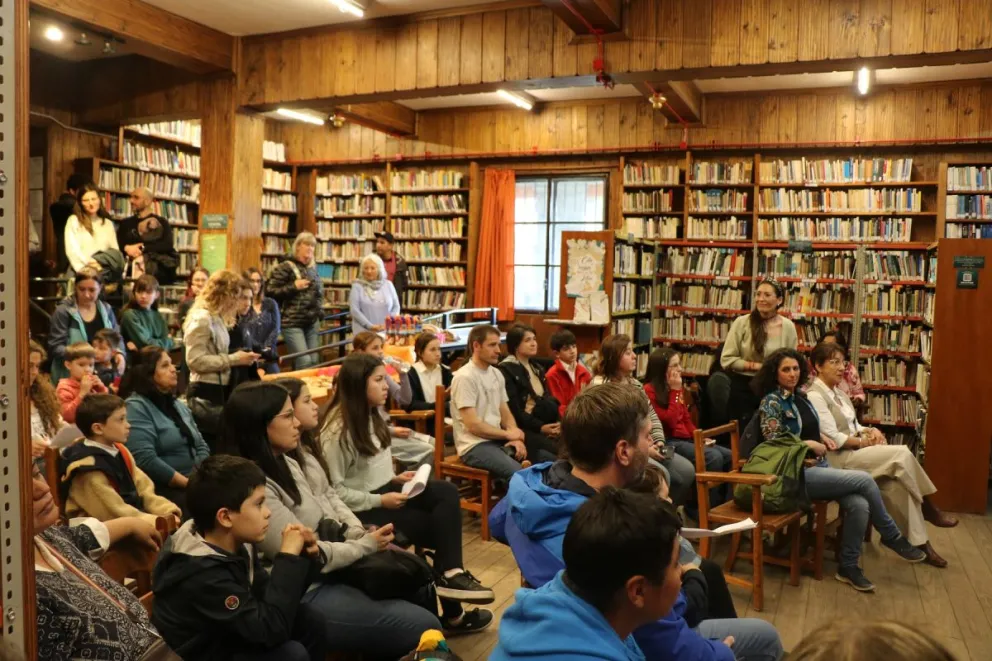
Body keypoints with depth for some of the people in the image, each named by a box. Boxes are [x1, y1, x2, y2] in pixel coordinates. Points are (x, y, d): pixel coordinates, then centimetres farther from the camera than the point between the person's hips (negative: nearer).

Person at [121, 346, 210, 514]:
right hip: (163, 489, -7)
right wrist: (190, 483, -15)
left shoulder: (178, 404, 18)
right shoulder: (136, 407, -7)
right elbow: (146, 460, -18)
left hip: (195, 483, 7)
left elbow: (201, 445, 16)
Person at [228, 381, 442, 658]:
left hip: (328, 574, 10)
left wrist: (359, 534, -6)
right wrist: (366, 545, -12)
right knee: (423, 626, -12)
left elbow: (323, 514, 13)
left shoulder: (286, 463, 7)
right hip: (303, 595, -10)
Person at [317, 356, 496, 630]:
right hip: (363, 508, -8)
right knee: (438, 527, -14)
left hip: (384, 491, 8)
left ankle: (451, 573, -18)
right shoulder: (337, 431, -17)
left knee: (447, 492, -17)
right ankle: (452, 614, -1)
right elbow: (335, 490, -19)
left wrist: (395, 478, 3)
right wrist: (380, 501, -20)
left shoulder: (371, 416, 13)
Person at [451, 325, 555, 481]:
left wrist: (515, 437, -6)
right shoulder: (464, 378, -13)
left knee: (550, 460, 0)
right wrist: (509, 434, -7)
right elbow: (473, 426, -17)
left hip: (498, 439, 8)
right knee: (519, 473, -32)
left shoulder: (497, 374, 12)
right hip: (475, 446, -8)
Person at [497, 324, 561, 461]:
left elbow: (549, 400, 14)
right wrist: (539, 427, -17)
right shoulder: (506, 370, -6)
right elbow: (513, 409, -13)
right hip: (522, 427, -7)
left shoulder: (537, 368, 19)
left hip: (546, 424, 7)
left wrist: (557, 422, -4)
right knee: (556, 450, -28)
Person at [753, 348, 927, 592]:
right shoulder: (771, 402, -9)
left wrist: (823, 440, 5)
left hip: (818, 466, 7)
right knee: (864, 480, -19)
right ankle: (893, 537, 3)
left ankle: (848, 566, -5)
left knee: (859, 504, -20)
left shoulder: (800, 397, 15)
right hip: (796, 474, -7)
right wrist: (810, 444, -9)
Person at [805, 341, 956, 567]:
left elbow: (853, 426, 19)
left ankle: (919, 543, -7)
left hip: (854, 453, 9)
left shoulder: (838, 393, 18)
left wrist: (870, 430, -2)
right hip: (837, 460, -9)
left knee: (897, 483, -16)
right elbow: (833, 439, -18)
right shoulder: (815, 396, -13)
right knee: (901, 454, -19)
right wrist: (863, 441, -8)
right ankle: (927, 508, 2)